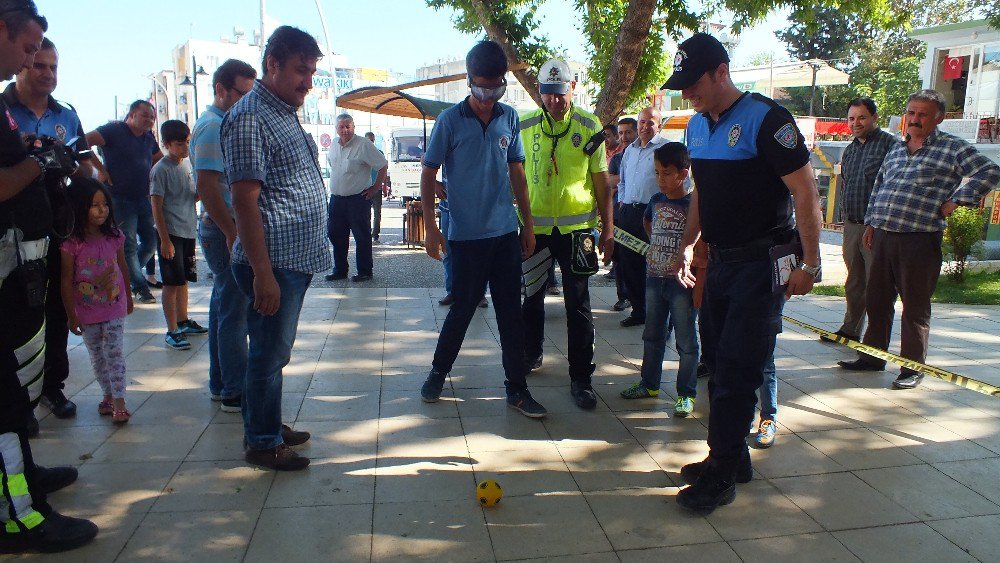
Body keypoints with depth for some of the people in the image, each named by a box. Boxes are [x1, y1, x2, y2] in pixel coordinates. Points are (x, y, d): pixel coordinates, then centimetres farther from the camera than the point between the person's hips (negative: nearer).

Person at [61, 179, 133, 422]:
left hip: (114, 308, 1)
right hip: (86, 313, 0)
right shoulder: (71, 244, -14)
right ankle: (108, 396, 28)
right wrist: (71, 315, -7)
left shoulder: (114, 237, -5)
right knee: (97, 357, 13)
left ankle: (119, 402, -2)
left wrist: (128, 297, 18)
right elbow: (66, 281, -10)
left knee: (115, 354, -3)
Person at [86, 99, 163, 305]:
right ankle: (140, 288, 7)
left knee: (152, 241, 8)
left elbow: (160, 160, 27)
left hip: (144, 199, 7)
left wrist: (154, 179, 11)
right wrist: (100, 168, -18)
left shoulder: (148, 138, 12)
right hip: (121, 200, -7)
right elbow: (83, 142, -19)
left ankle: (125, 274, 28)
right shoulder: (115, 130, -8)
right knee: (129, 246, -2)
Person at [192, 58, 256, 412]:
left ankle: (221, 385, 25)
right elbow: (206, 187, -23)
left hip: (226, 229, 10)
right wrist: (233, 234, -22)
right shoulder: (214, 127, -14)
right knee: (234, 312, -5)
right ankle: (235, 393, 2)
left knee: (223, 307, 15)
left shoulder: (222, 124, 17)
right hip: (225, 230, -10)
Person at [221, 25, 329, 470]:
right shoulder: (249, 116, -13)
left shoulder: (285, 115, 16)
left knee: (274, 352, 18)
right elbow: (245, 200, -19)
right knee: (269, 355, 2)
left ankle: (268, 426, 32)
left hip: (296, 260, 9)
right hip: (274, 264, -9)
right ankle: (262, 442, 16)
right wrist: (262, 272, -22)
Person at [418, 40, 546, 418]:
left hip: (506, 233, 3)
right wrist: (430, 227, -9)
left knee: (511, 312, 6)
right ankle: (438, 373, 28)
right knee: (463, 309, 6)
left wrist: (528, 224, 10)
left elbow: (517, 172, 12)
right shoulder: (450, 121, -5)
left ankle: (516, 388, 16)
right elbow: (429, 174, -2)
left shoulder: (509, 118, 6)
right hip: (466, 235, -3)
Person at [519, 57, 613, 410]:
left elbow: (601, 180, 3)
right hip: (535, 226, 2)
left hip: (577, 227, -1)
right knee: (532, 296, 15)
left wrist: (608, 228, 2)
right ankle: (531, 354, 37)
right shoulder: (525, 127, 2)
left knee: (578, 305, 1)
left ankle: (581, 378, 9)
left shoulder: (589, 126, 0)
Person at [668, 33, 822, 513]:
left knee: (737, 369, -6)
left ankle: (722, 474, 5)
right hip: (720, 262, 8)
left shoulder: (765, 119, -15)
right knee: (718, 362, 12)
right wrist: (686, 247, 18)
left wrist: (810, 264, -15)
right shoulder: (697, 126, 10)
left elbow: (805, 191, -15)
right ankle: (732, 457, 26)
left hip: (762, 264, -8)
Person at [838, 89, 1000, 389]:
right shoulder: (896, 148, 17)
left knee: (915, 307, 2)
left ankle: (913, 368, 12)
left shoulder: (953, 148, -2)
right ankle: (872, 357, 24)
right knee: (877, 301, 12)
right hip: (883, 236, 6)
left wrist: (956, 200, -11)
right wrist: (871, 223, 17)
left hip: (920, 241, -6)